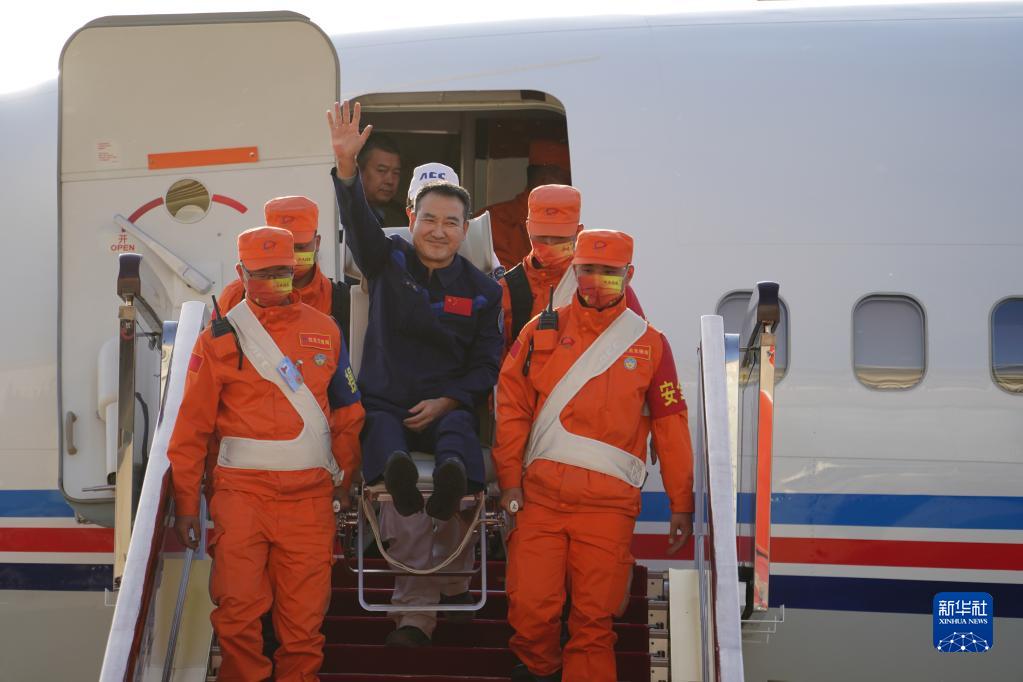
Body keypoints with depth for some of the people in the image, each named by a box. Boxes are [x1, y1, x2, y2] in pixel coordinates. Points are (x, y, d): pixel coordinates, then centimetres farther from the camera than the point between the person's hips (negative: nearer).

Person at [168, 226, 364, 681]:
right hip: (242, 490, -2)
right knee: (238, 609, -10)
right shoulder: (219, 339, 4)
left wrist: (345, 477, 15)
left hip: (310, 494, 2)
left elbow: (348, 413, 17)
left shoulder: (324, 332, 11)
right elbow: (191, 426, 3)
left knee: (305, 613, 1)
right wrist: (185, 503, 1)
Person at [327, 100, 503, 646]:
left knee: (459, 440, -38)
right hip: (386, 404, 0)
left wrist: (446, 402, -11)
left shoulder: (481, 290, 11)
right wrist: (346, 166, -30)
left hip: (447, 407, 0)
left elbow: (486, 366, 8)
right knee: (390, 459, -35)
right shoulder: (389, 263, 10)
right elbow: (359, 222, -10)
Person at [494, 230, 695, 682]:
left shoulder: (650, 344, 11)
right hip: (541, 494, 1)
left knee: (594, 618, -3)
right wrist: (510, 479, 2)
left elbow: (671, 424, 12)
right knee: (530, 607, -5)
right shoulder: (542, 331, 11)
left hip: (609, 503, 0)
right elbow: (511, 407, 10)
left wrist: (681, 503, 10)